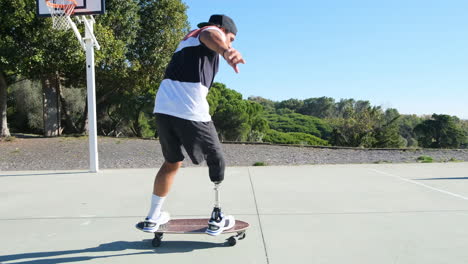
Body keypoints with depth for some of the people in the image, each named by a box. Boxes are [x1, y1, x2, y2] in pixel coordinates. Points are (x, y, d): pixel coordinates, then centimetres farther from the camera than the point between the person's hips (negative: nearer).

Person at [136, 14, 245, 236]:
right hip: (190, 112, -8)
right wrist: (226, 52, -44)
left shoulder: (188, 39, 31)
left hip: (163, 108, 8)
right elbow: (212, 37, -22)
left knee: (172, 162, 24)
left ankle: (152, 219, 32)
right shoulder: (210, 31, 5)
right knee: (216, 162, 11)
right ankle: (216, 220, 17)